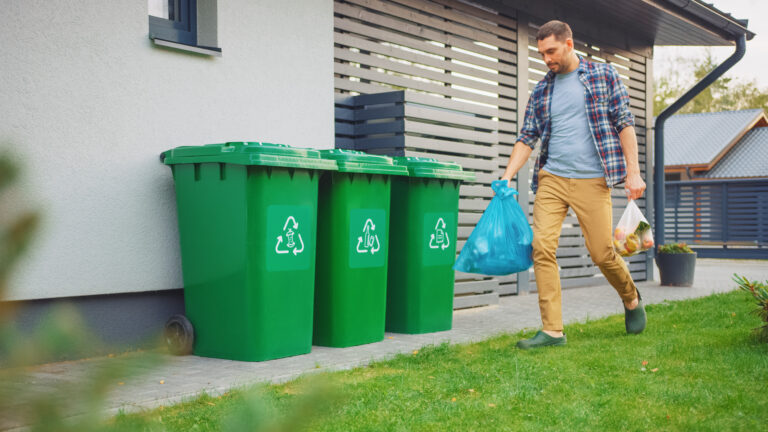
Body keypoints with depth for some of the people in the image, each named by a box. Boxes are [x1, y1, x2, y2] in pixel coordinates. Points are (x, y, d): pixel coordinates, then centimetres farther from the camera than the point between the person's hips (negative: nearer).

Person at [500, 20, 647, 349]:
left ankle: (632, 300, 30)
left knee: (602, 253, -1)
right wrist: (507, 177, -2)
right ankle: (552, 330, -4)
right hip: (551, 178, 3)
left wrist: (633, 172, -6)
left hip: (591, 180, -3)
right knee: (542, 247, -10)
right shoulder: (541, 91, 13)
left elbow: (624, 123, 2)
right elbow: (527, 137, 11)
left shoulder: (603, 75, 4)